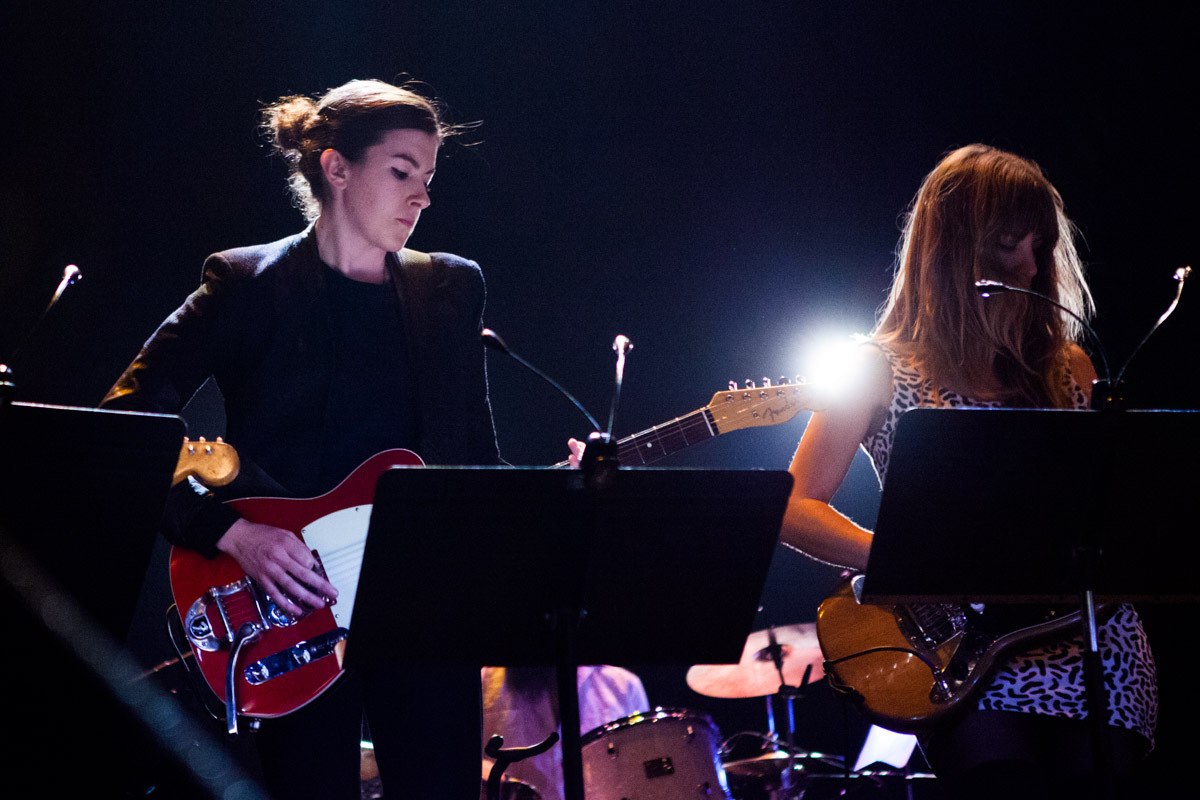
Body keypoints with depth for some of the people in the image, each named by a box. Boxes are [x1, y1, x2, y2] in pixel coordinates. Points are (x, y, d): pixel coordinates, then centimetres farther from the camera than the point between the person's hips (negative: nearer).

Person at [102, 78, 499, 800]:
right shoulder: (250, 285, -2)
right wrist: (231, 529, -18)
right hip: (295, 609, -4)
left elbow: (479, 454, 14)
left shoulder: (452, 289, 13)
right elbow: (123, 427, -8)